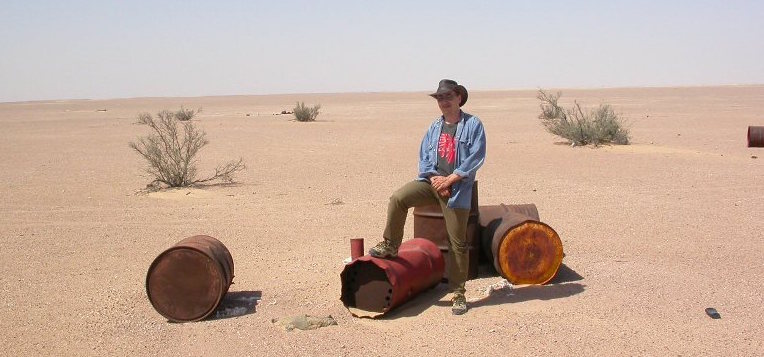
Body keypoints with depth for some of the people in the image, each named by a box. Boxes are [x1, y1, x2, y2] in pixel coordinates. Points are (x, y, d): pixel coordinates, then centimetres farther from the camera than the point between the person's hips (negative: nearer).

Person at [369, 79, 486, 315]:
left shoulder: (473, 124, -1)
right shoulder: (434, 127, 15)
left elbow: (476, 157, -9)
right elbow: (423, 158, 13)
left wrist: (449, 179, -13)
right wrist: (434, 179, -6)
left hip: (457, 188, -4)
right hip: (431, 181, 4)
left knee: (458, 243, 1)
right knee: (398, 198, -22)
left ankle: (458, 293, 11)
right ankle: (390, 246, -3)